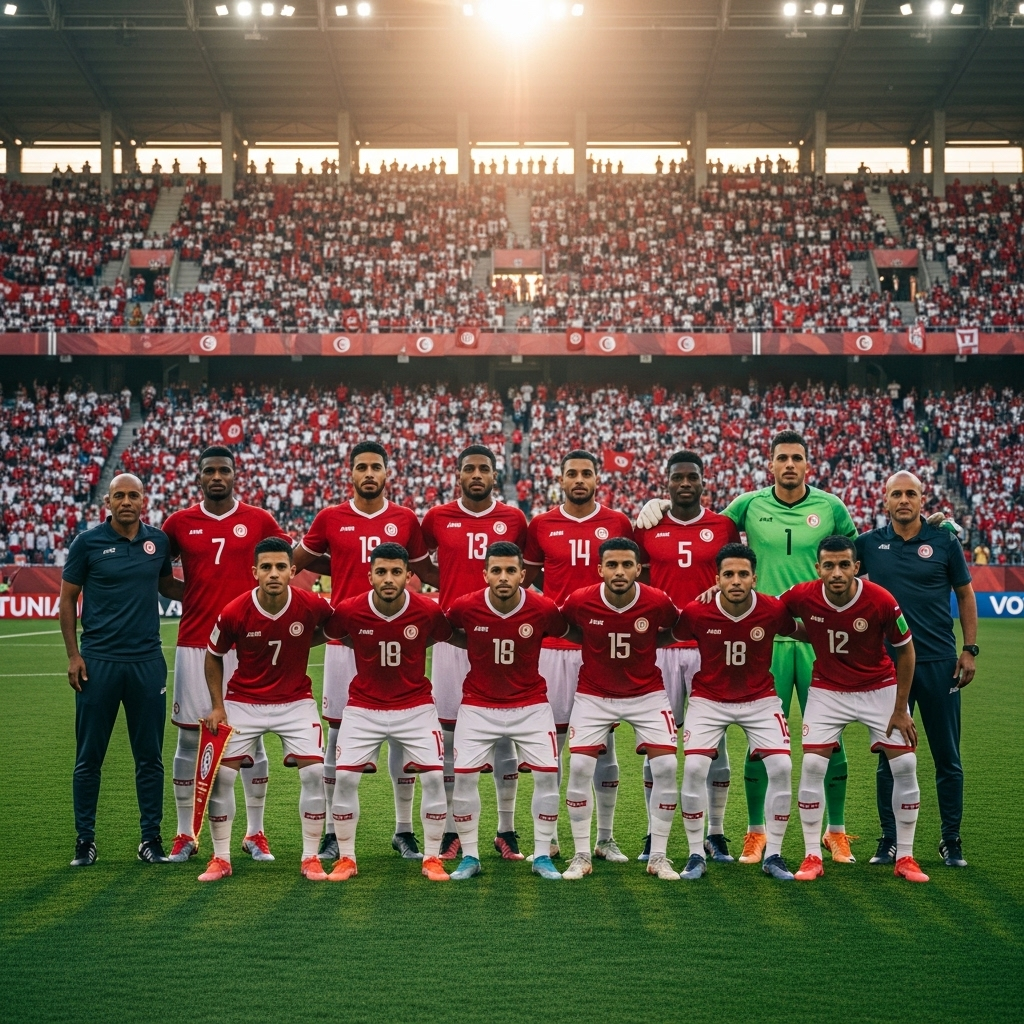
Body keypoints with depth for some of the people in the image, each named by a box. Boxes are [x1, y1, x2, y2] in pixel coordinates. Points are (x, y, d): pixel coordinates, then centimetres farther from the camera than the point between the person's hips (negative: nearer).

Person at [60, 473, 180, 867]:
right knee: (89, 756, 4)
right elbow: (67, 599, 3)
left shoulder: (159, 541, 6)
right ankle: (85, 840, 13)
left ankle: (151, 838, 15)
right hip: (98, 662, -2)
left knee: (150, 756, 6)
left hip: (147, 661, 2)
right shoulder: (88, 542, -2)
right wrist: (73, 655, -3)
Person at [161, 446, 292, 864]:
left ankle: (255, 833, 13)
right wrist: (189, 593, 4)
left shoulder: (259, 521, 2)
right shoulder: (179, 523, 5)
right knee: (189, 737, 3)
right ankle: (185, 835, 13)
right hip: (194, 643, 1)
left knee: (251, 737, 3)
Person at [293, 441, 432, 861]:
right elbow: (299, 561, 17)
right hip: (344, 639, -1)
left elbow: (424, 571, 19)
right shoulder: (330, 519, 5)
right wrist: (346, 569, 9)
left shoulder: (406, 520, 7)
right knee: (338, 731, 2)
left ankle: (404, 829, 13)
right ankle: (333, 830, 12)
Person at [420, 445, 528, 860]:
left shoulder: (513, 519, 6)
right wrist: (452, 587, 8)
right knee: (448, 732, 1)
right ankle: (450, 830, 10)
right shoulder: (438, 518, 5)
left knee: (505, 732, 3)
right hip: (452, 635, 0)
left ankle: (507, 831, 11)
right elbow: (420, 564, 20)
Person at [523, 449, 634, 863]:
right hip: (554, 646, 0)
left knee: (603, 740, 4)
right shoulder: (541, 526, 5)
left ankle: (605, 838, 13)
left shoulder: (618, 524, 4)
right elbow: (530, 579, 16)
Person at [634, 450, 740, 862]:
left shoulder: (724, 527, 5)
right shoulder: (648, 529, 6)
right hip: (660, 647, 0)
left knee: (714, 740, 3)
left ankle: (716, 834, 12)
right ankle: (655, 835, 11)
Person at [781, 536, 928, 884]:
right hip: (827, 689, 1)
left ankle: (905, 858, 9)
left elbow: (905, 650, -9)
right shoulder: (802, 597, -20)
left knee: (905, 765, -5)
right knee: (812, 765, -11)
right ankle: (812, 857, 1)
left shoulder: (882, 601, -24)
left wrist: (900, 709, -7)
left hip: (880, 688, 0)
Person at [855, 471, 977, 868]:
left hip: (939, 663, -1)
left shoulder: (944, 541, 1)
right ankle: (889, 840, 16)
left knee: (947, 756, 4)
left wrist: (970, 649, 2)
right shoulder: (868, 544, 3)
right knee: (889, 757, 6)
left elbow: (965, 594, 8)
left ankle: (951, 841, 15)